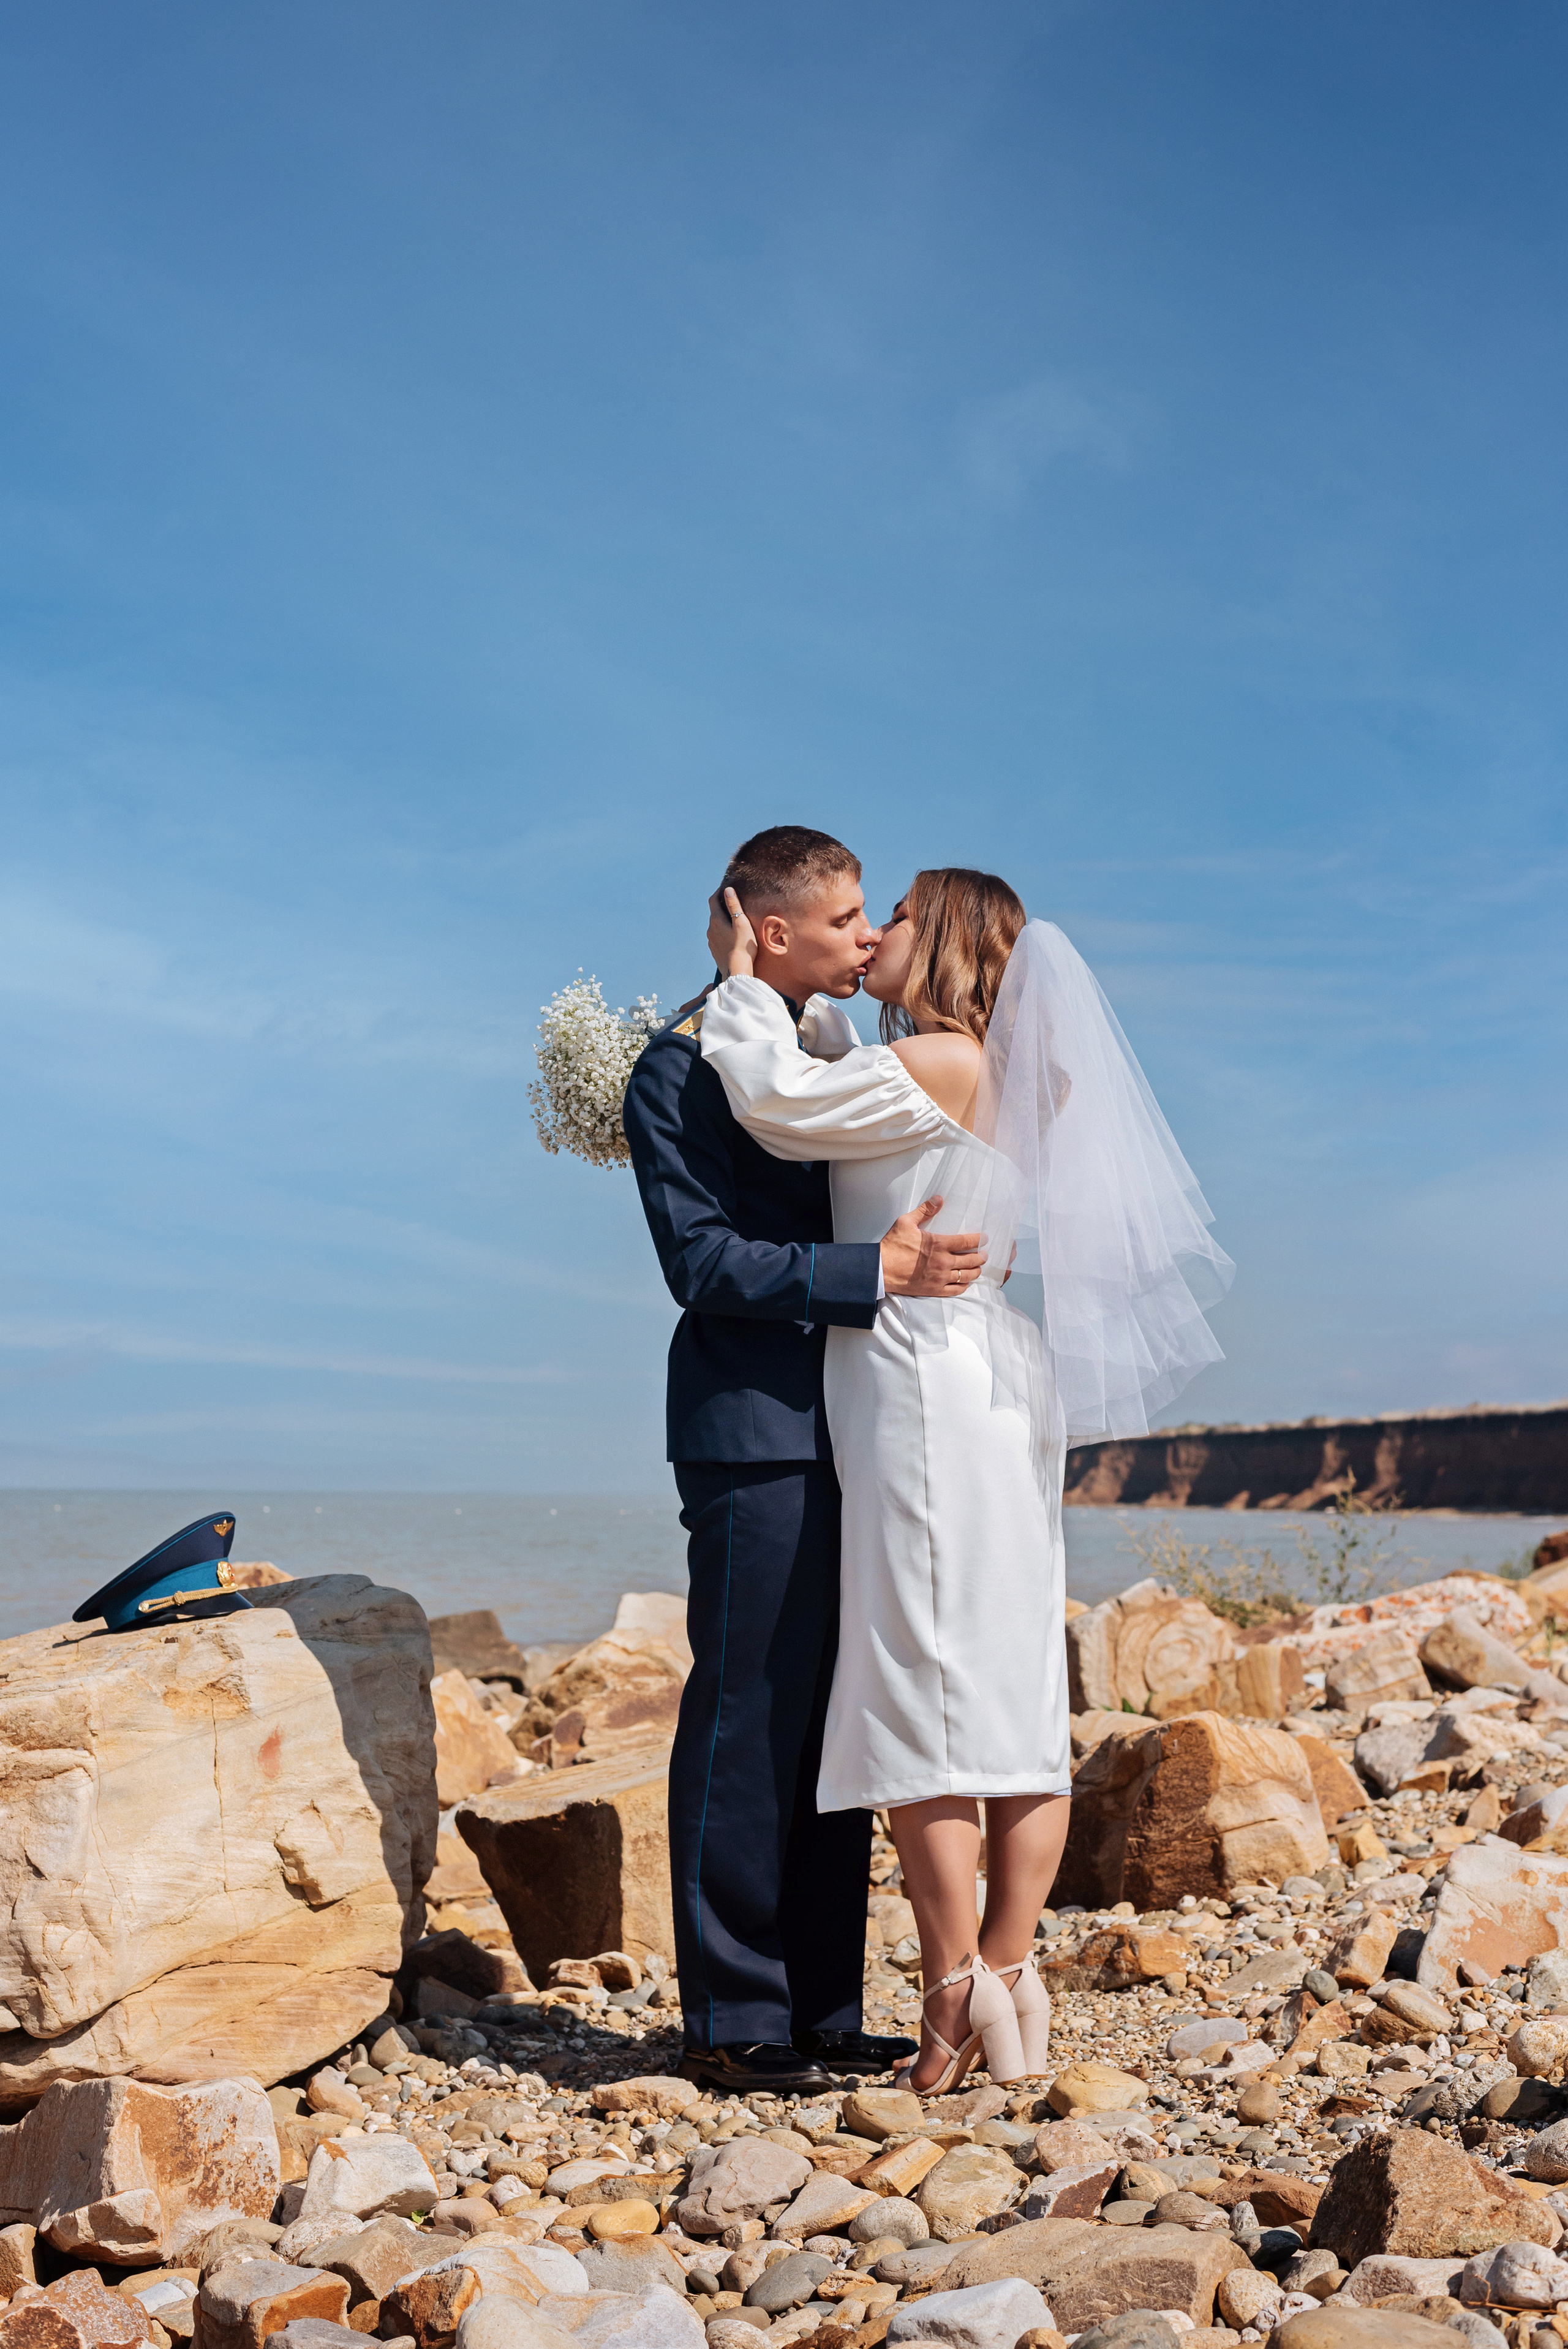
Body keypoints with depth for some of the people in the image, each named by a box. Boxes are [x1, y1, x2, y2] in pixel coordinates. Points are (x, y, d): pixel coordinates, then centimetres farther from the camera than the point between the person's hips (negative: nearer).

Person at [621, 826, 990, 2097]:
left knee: (835, 1724, 11)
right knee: (750, 1725, -2)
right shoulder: (680, 1068, -9)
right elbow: (704, 1261, -17)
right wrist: (877, 1271, -22)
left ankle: (822, 2008, 22)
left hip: (847, 1427, 8)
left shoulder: (837, 1036, 15)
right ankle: (731, 2024, 10)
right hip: (756, 1432, -8)